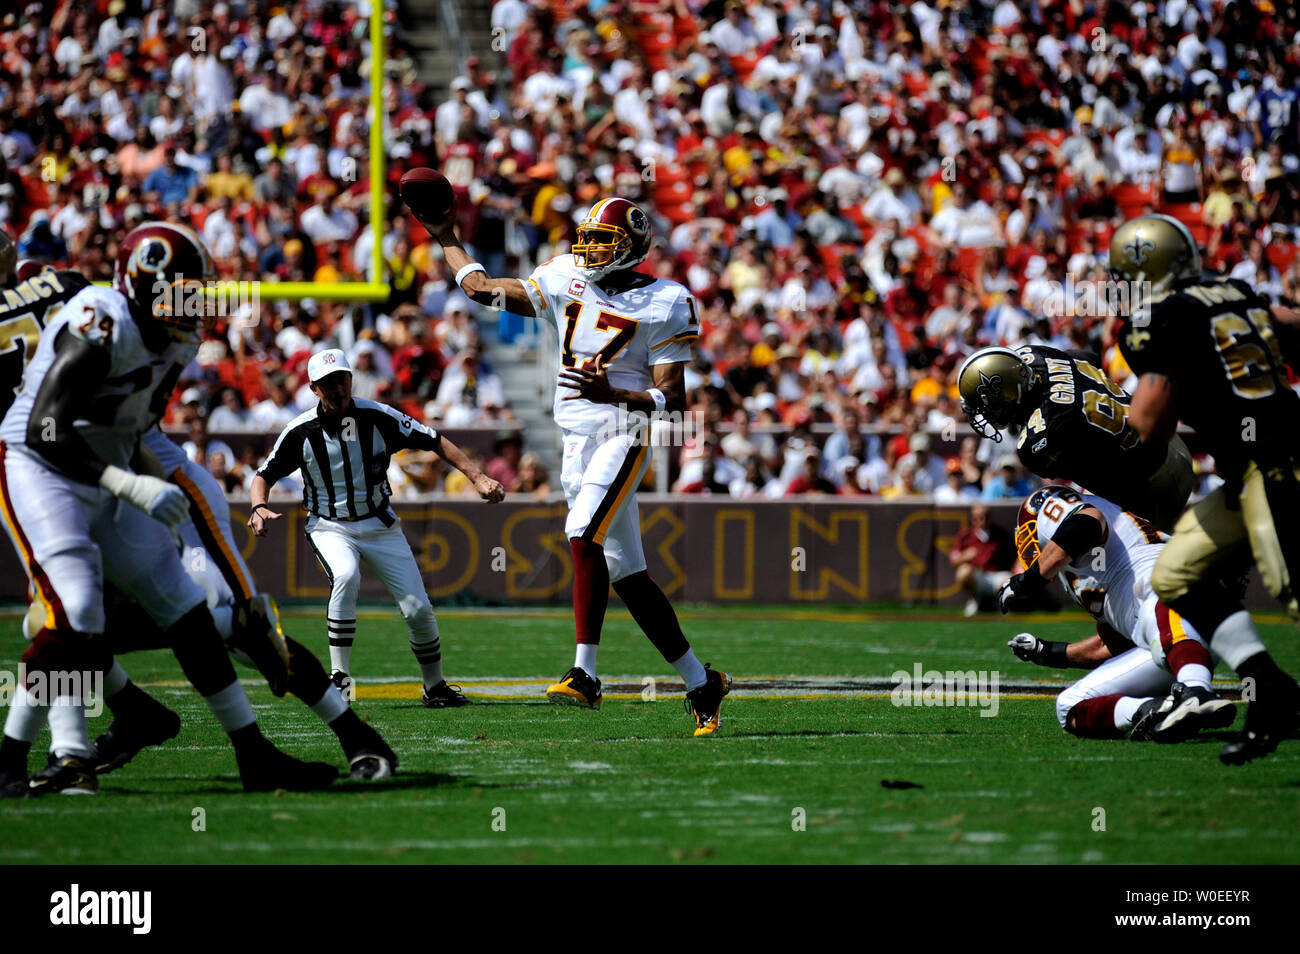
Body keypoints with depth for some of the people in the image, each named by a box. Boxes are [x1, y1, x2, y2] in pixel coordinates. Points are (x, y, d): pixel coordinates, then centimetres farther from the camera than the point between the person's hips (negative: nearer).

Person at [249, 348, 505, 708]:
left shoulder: (378, 418, -11)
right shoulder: (301, 432, -10)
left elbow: (435, 442, -7)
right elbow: (264, 476, -1)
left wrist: (477, 477, -17)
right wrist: (259, 507, -23)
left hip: (378, 525, 1)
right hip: (330, 527, -1)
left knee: (418, 609, -6)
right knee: (346, 576, -34)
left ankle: (435, 688, 18)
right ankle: (339, 676, -24)